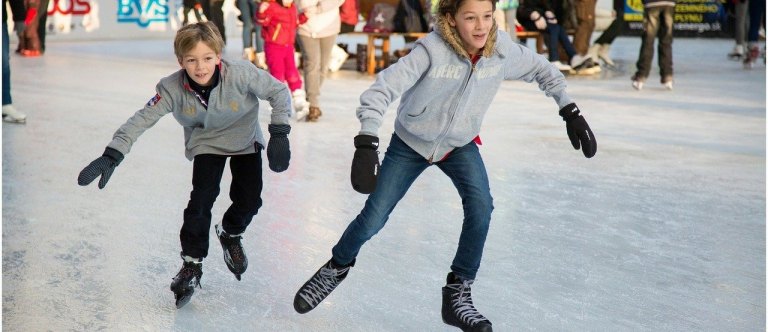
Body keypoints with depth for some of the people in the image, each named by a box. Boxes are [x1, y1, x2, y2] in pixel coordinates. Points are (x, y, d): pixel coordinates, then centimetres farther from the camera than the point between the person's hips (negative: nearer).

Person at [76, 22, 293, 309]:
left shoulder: (241, 74, -34)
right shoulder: (173, 88, -29)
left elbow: (279, 92, -22)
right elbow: (142, 119, -28)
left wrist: (279, 134, -26)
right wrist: (112, 155, -37)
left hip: (245, 140, 0)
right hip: (205, 143, 0)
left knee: (249, 199, -6)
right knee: (202, 198, -14)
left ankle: (230, 234, 29)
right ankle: (192, 264, 3)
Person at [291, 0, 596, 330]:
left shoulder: (502, 49, -20)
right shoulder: (432, 50, -32)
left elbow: (542, 70, -1)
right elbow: (382, 89, -37)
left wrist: (570, 111, -7)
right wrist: (366, 144, -49)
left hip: (460, 144, 2)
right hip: (410, 143, -2)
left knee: (481, 206, -22)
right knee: (372, 220, 1)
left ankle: (457, 293, -4)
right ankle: (338, 266, 34)